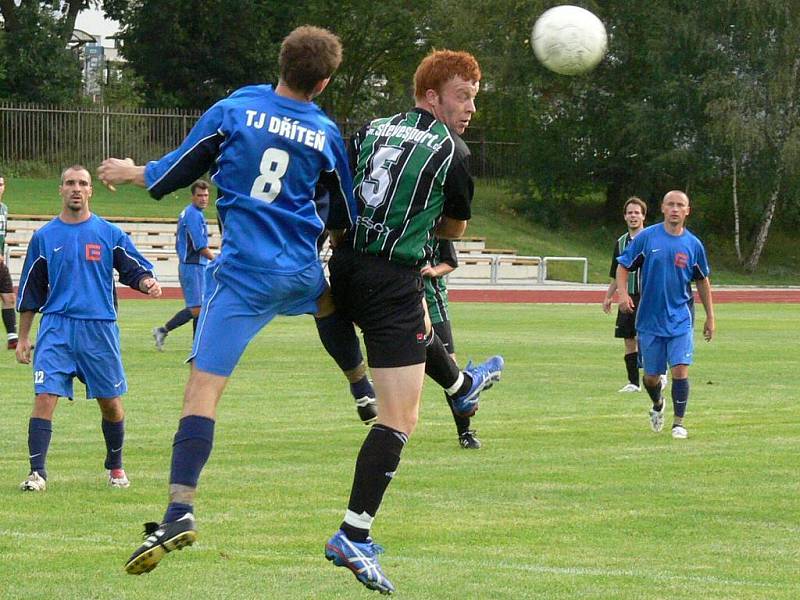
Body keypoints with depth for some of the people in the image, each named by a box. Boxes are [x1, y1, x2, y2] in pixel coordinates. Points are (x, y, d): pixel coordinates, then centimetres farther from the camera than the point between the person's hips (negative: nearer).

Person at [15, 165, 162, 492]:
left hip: (100, 329, 1)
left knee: (110, 403, 7)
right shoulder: (44, 238, 8)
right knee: (45, 397, -14)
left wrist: (148, 283, -15)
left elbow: (136, 269, 9)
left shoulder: (110, 234, 7)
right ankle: (37, 472, -13)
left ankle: (116, 467, 27)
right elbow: (30, 292, 13)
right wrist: (23, 338, 13)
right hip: (56, 329, 0)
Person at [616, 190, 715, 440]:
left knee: (680, 369, -13)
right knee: (651, 375, 7)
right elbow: (623, 266, 3)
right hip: (650, 319, 0)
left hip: (680, 319, 0)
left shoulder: (693, 244, 2)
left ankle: (679, 423, -1)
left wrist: (710, 317, 15)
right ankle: (657, 405, 39)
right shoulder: (647, 237, -3)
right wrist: (623, 294, -15)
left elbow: (702, 281, 13)